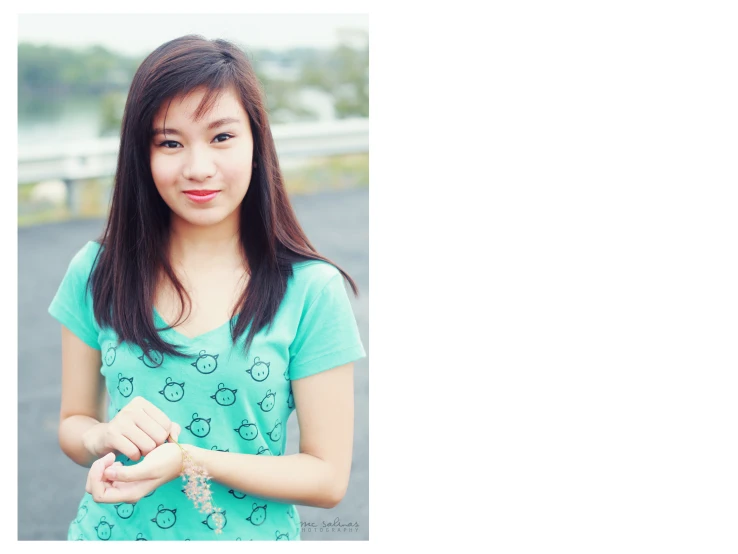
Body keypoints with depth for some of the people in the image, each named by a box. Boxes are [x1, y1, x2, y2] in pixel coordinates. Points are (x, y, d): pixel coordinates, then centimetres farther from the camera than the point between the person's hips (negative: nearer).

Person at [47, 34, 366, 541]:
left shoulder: (313, 291, -15)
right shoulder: (96, 272, -8)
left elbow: (328, 479, -13)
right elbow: (71, 423, 2)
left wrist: (188, 460, -25)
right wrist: (105, 437, -20)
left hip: (248, 537, -2)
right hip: (111, 532, 2)